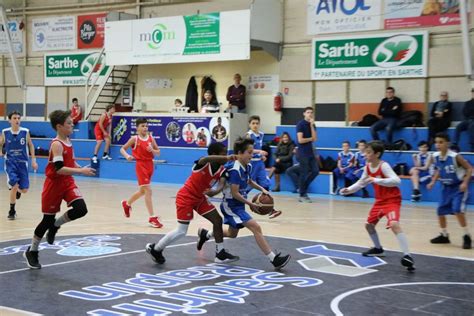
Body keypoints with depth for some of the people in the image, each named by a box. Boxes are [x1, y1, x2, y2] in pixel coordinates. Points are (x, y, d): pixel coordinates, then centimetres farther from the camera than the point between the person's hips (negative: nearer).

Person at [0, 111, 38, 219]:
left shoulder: (25, 132, -4)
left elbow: (31, 145, 7)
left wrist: (33, 160, 5)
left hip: (22, 162, 1)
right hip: (10, 162, -1)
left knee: (24, 189, -2)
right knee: (14, 185, -19)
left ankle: (17, 191, 40)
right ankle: (12, 211, 2)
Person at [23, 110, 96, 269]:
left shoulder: (68, 141, 5)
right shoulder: (57, 144, -21)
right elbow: (59, 169, -28)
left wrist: (83, 169, -1)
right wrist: (81, 171, -31)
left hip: (68, 182, 7)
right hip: (54, 184, -7)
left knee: (81, 209, -13)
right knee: (48, 219, 2)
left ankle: (55, 226, 14)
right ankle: (31, 252, 21)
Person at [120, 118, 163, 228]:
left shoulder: (151, 138, 5)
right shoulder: (134, 139, -6)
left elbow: (158, 152, 9)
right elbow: (122, 149, 1)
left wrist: (152, 150, -12)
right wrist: (127, 156, -19)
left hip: (150, 165, 6)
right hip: (141, 165, -6)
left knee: (143, 191, 20)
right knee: (148, 191, -13)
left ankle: (127, 204, 46)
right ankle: (152, 217, -12)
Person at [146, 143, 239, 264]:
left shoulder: (221, 170, -6)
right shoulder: (203, 164, -28)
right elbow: (207, 159, -53)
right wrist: (226, 158, -66)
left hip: (199, 198, 8)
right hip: (186, 197, -8)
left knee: (217, 220, 2)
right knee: (181, 231, -5)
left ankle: (220, 254, 11)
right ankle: (155, 249, 14)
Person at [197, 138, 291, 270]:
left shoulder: (247, 167, 2)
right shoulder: (235, 170, -25)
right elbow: (235, 193, -23)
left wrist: (262, 189, 8)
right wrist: (250, 203, -15)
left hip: (238, 205, 10)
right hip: (231, 205, -10)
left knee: (232, 234, 26)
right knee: (255, 227, -20)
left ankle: (205, 234, 46)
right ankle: (274, 259, -23)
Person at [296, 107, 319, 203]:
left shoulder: (312, 124, 10)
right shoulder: (300, 124, -9)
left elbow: (315, 138, -3)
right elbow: (300, 140, -16)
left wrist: (311, 125, -8)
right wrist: (310, 138, -2)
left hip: (310, 151, 7)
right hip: (302, 153, -7)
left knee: (315, 171, 3)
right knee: (304, 173, -4)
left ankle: (303, 187, 19)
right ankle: (302, 195, 5)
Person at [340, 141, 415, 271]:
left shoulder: (384, 166, -22)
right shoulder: (368, 167, 1)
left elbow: (396, 180, -34)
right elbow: (361, 182, 18)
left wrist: (376, 180, -36)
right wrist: (349, 189, 5)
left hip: (392, 200, -9)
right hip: (380, 200, 9)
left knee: (394, 224, -29)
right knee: (369, 224, 18)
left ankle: (407, 256, -30)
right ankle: (378, 249, 41)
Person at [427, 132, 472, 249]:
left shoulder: (455, 156, -23)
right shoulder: (435, 156, -5)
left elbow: (469, 168, -15)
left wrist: (465, 182, -26)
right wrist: (433, 181, 3)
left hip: (459, 187, -7)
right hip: (446, 187, 7)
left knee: (458, 210, -21)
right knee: (440, 211, 8)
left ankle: (467, 237, -7)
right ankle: (444, 236, 28)